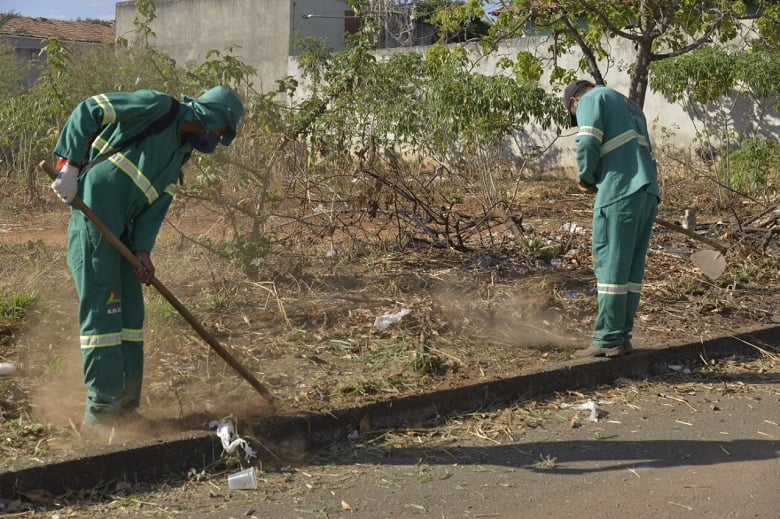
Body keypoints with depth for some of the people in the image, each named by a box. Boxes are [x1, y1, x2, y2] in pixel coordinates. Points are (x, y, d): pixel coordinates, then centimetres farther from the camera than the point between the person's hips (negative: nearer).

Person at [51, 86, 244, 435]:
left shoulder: (182, 151, 19)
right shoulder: (157, 107, -7)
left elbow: (159, 201, 11)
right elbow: (87, 111, -11)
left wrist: (142, 249, -3)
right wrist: (69, 167, -18)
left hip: (120, 229, 9)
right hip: (92, 214, -9)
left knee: (131, 312, 10)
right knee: (101, 310, -9)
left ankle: (124, 406, 18)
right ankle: (100, 413, -4)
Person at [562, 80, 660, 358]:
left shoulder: (591, 99, 5)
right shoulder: (631, 107, 30)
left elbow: (588, 142, -12)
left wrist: (585, 176, 5)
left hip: (620, 192, -8)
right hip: (649, 191, 8)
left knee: (610, 266, -5)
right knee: (632, 268, 9)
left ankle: (608, 340, -5)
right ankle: (622, 336, 12)